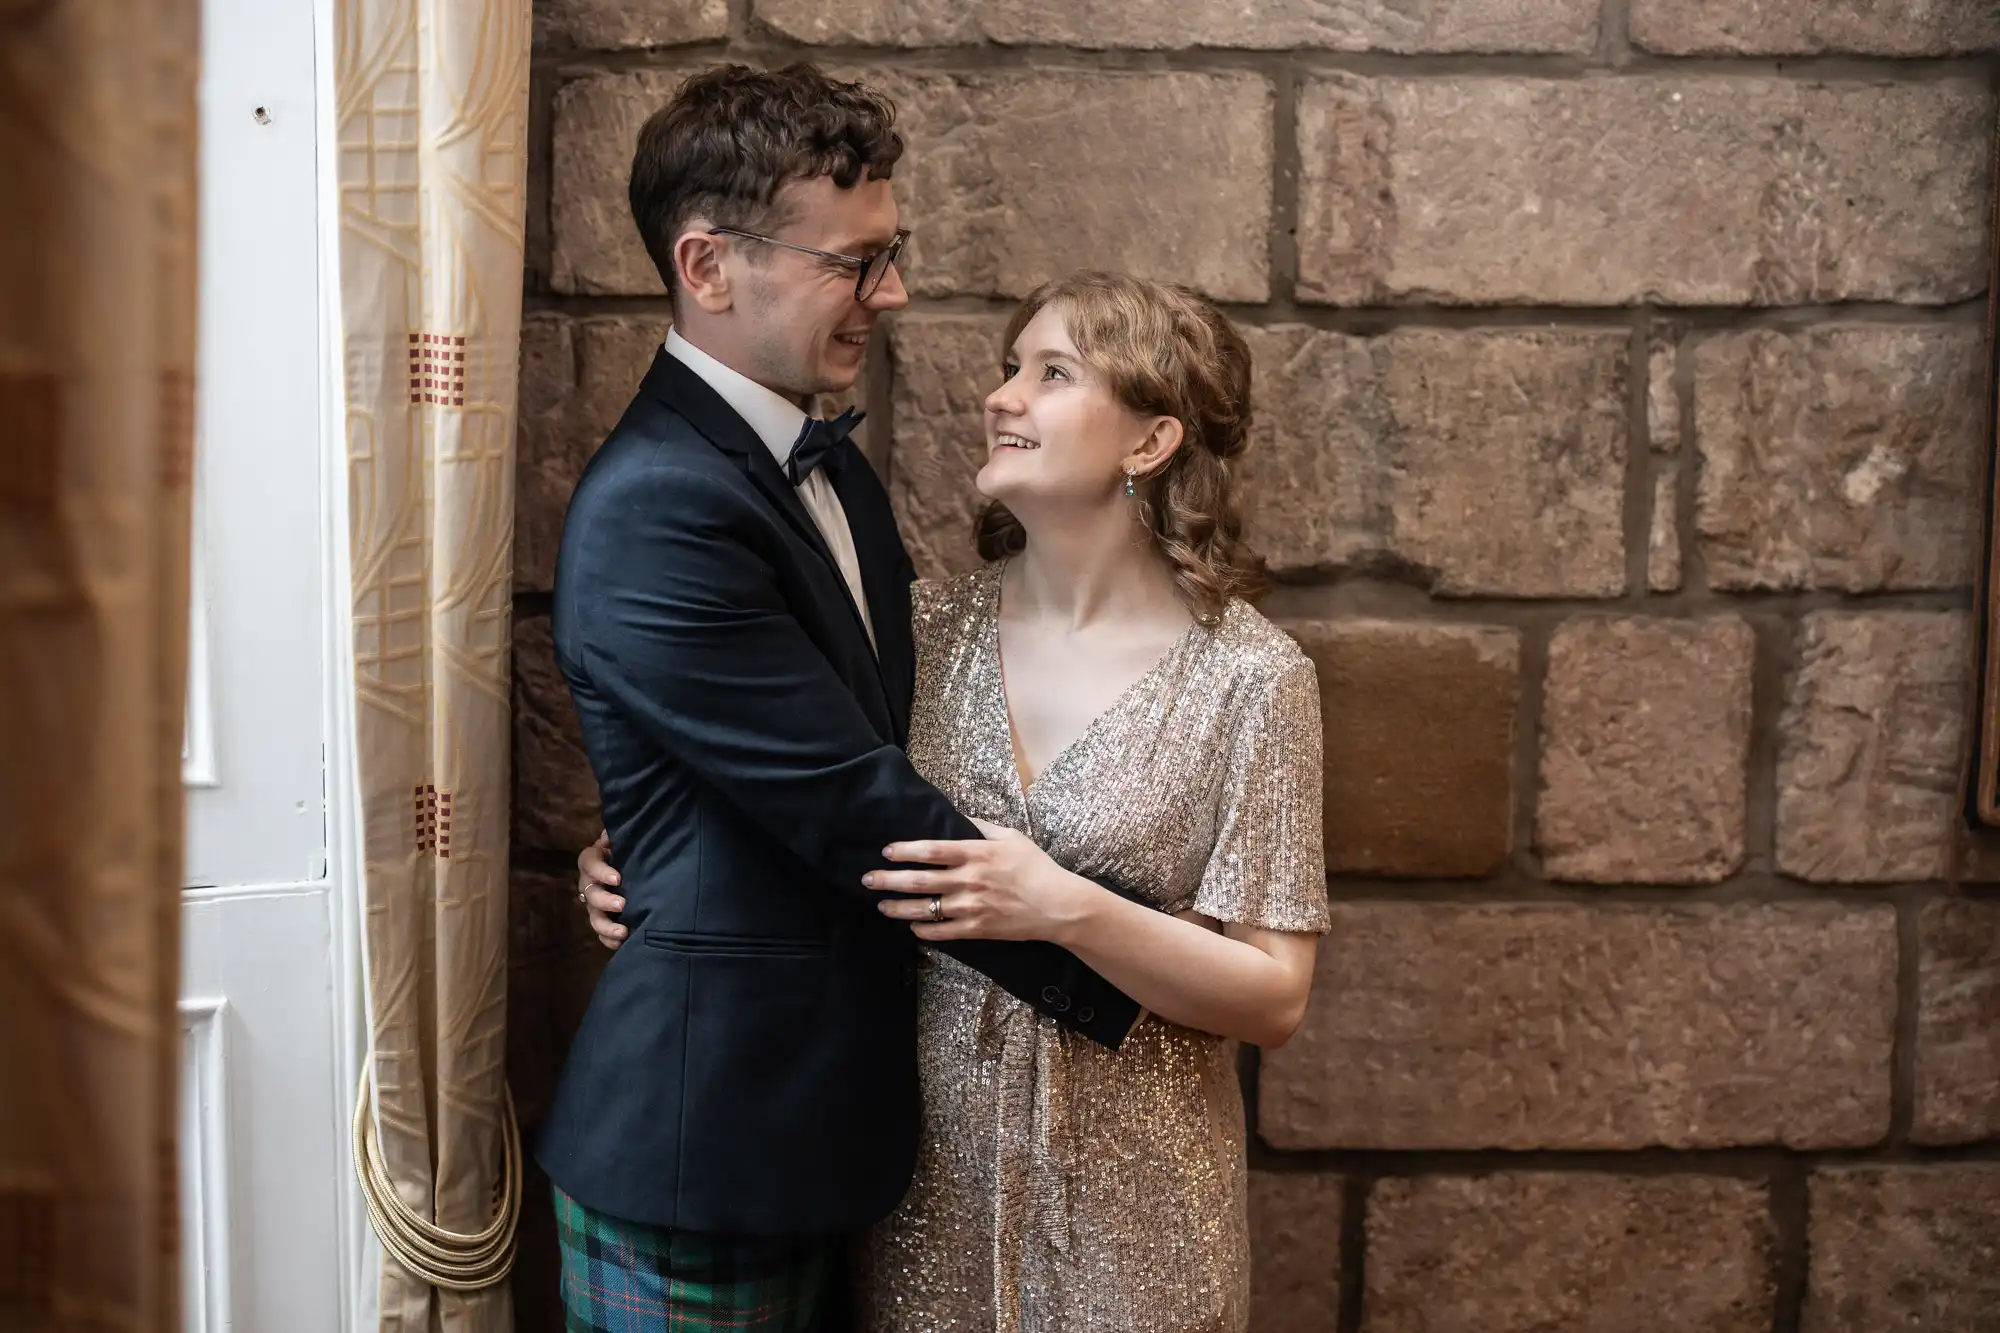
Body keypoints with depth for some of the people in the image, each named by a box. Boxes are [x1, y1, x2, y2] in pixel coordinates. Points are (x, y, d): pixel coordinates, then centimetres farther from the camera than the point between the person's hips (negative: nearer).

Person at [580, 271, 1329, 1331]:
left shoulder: (1249, 679, -13)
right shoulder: (928, 628, -3)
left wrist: (1065, 910, -26)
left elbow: (1273, 999, -12)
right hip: (926, 1173, 3)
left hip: (1128, 1198, -3)